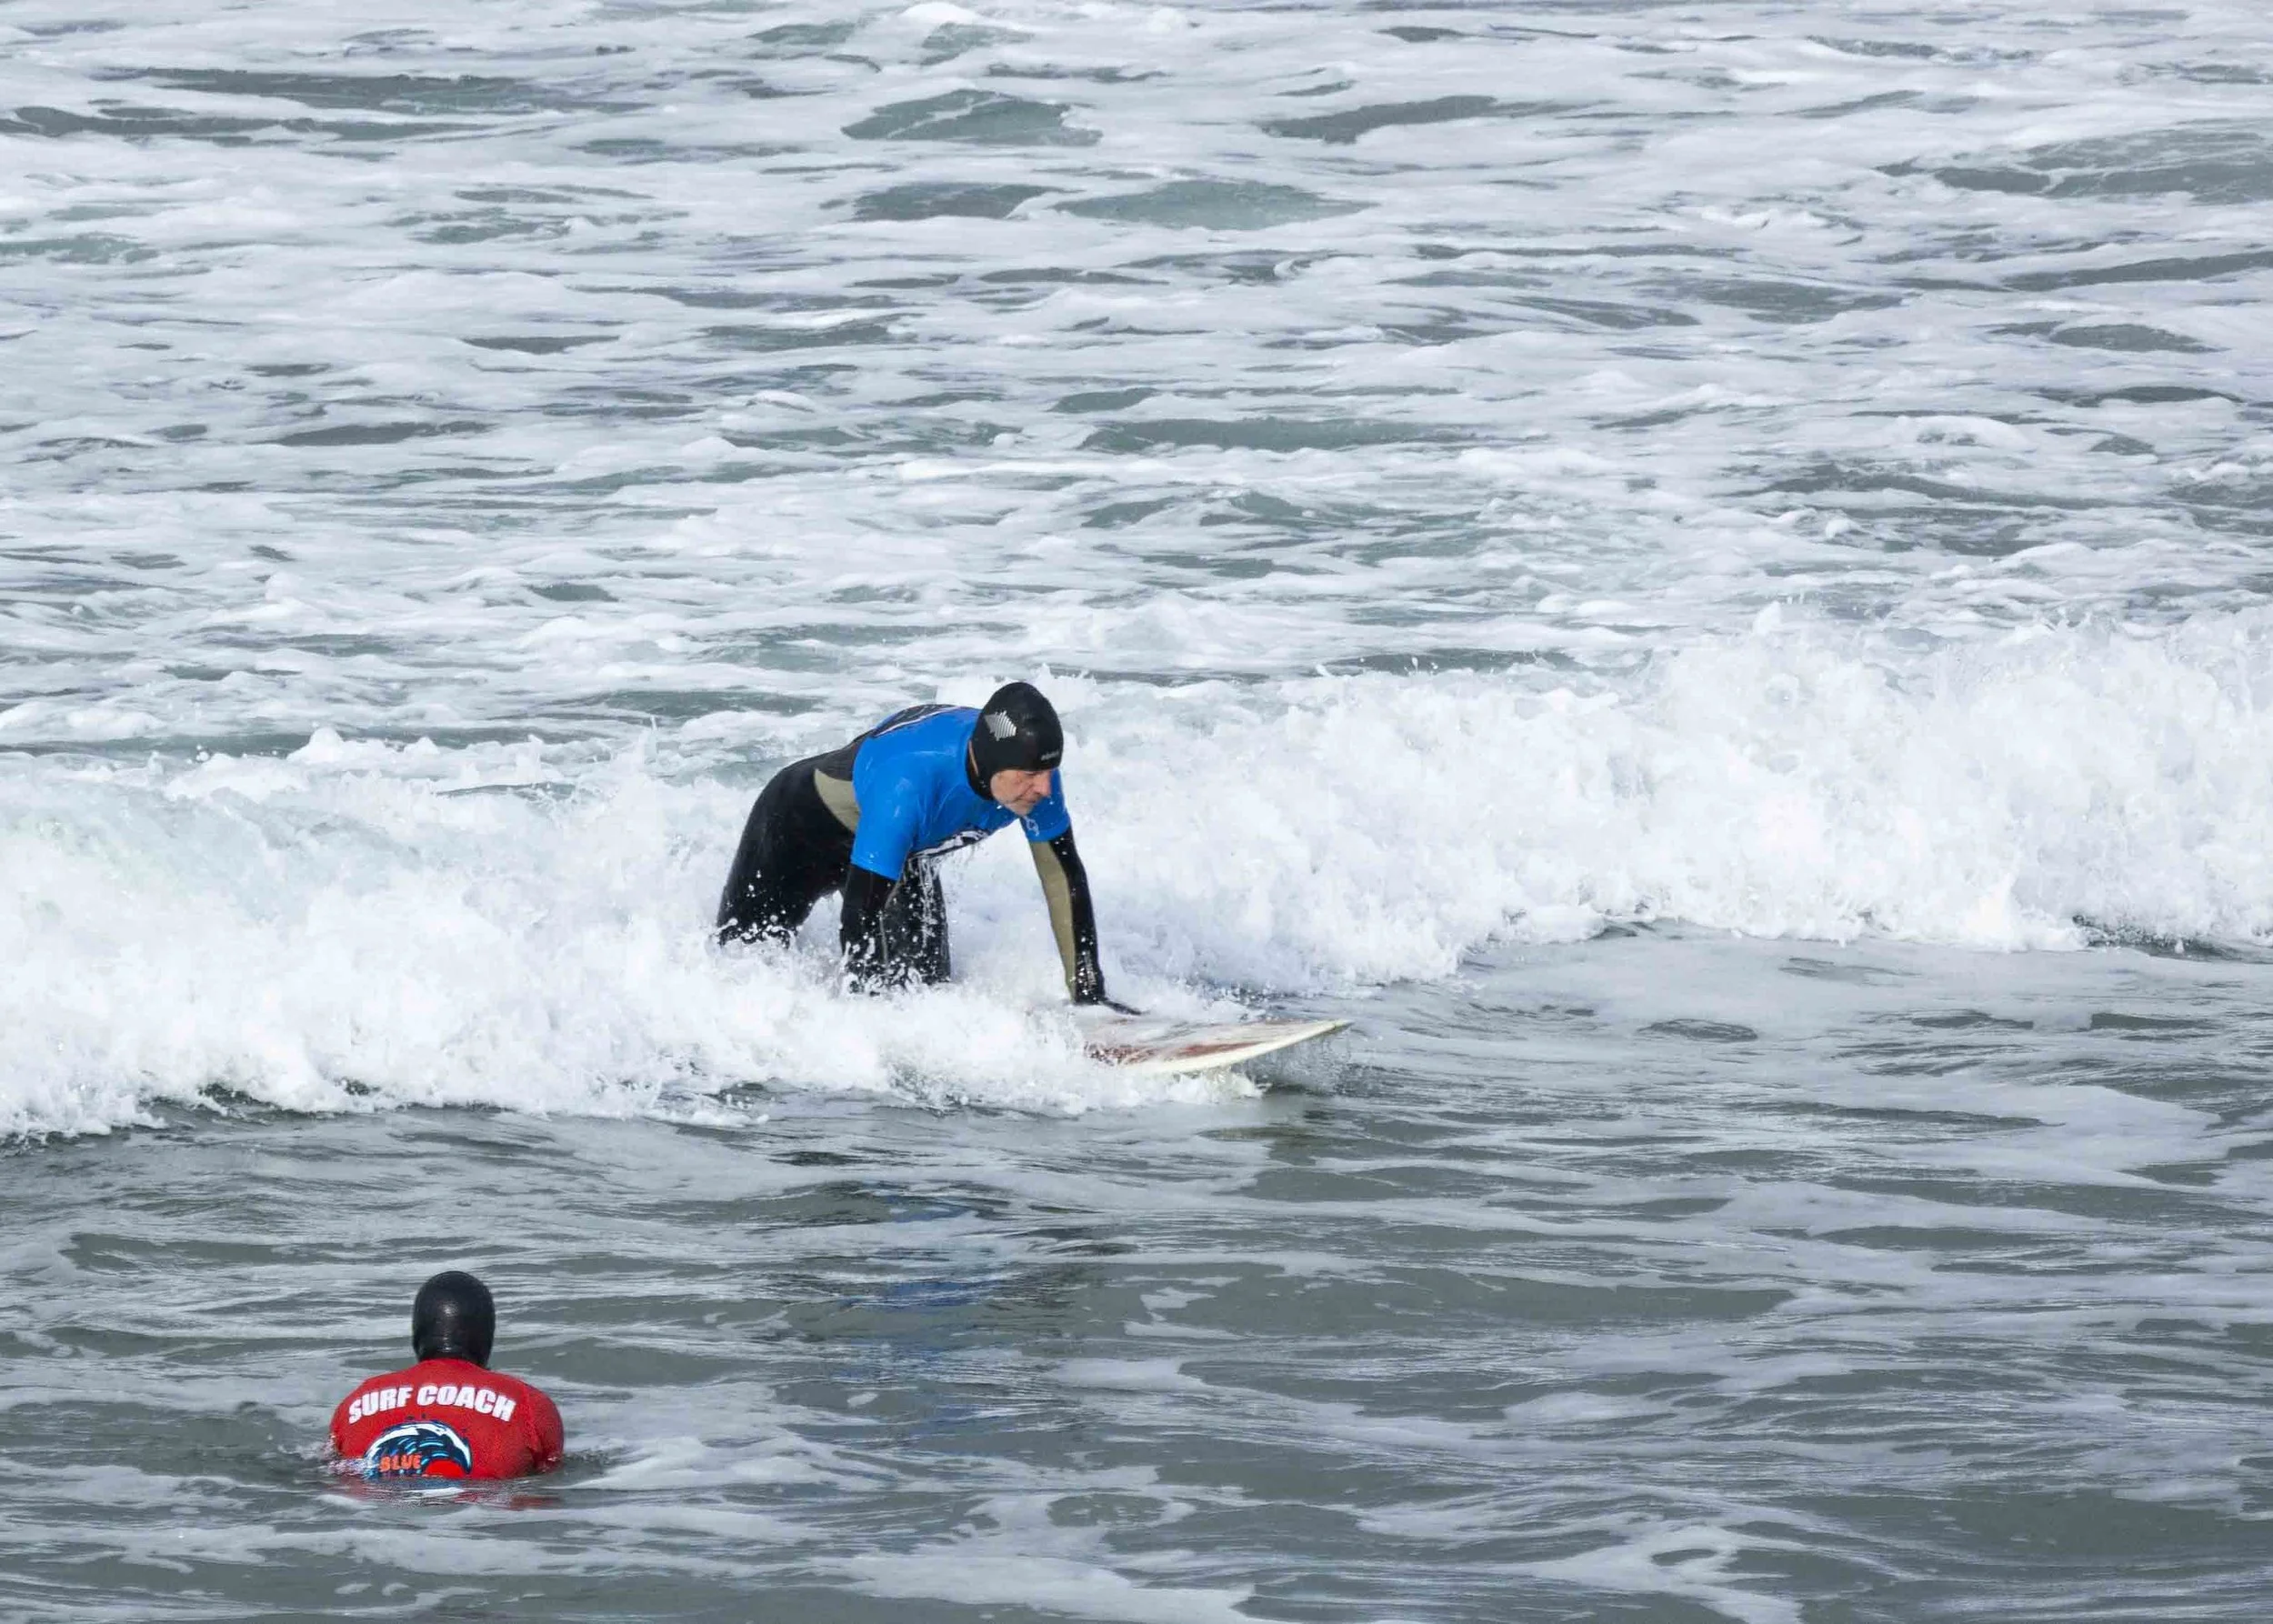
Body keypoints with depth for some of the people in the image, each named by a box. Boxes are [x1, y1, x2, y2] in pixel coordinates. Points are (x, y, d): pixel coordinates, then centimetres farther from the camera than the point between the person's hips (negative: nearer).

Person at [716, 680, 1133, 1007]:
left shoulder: (1032, 768, -28)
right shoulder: (907, 786, -46)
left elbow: (1064, 879, -15)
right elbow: (860, 916, -41)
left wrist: (1089, 996, -15)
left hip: (908, 853, 5)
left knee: (925, 981, -8)